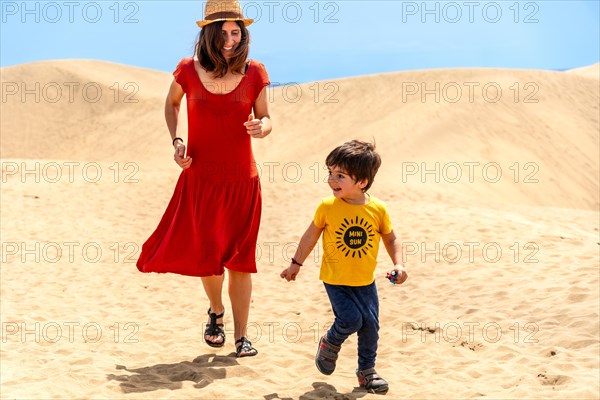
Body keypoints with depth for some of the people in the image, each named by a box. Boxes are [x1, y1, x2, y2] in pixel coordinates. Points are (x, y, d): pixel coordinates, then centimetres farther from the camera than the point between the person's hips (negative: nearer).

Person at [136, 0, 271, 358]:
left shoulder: (255, 73, -3)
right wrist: (176, 141, 1)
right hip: (200, 179, 0)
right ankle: (216, 311, 36)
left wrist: (261, 127, -18)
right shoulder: (189, 71, -3)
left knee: (240, 259, 4)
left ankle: (241, 335, 14)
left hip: (242, 181, 0)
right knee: (207, 255, 6)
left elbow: (266, 120, 5)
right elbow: (171, 104, 16)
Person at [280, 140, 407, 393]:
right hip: (335, 280, -2)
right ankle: (330, 343, 17)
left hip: (365, 281, 2)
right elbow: (311, 235, 3)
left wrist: (398, 264, -9)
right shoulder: (327, 207, -11)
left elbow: (391, 239, 6)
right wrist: (296, 263, 11)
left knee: (370, 324, 4)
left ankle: (366, 371, 26)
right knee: (350, 319, -16)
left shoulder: (377, 209, -9)